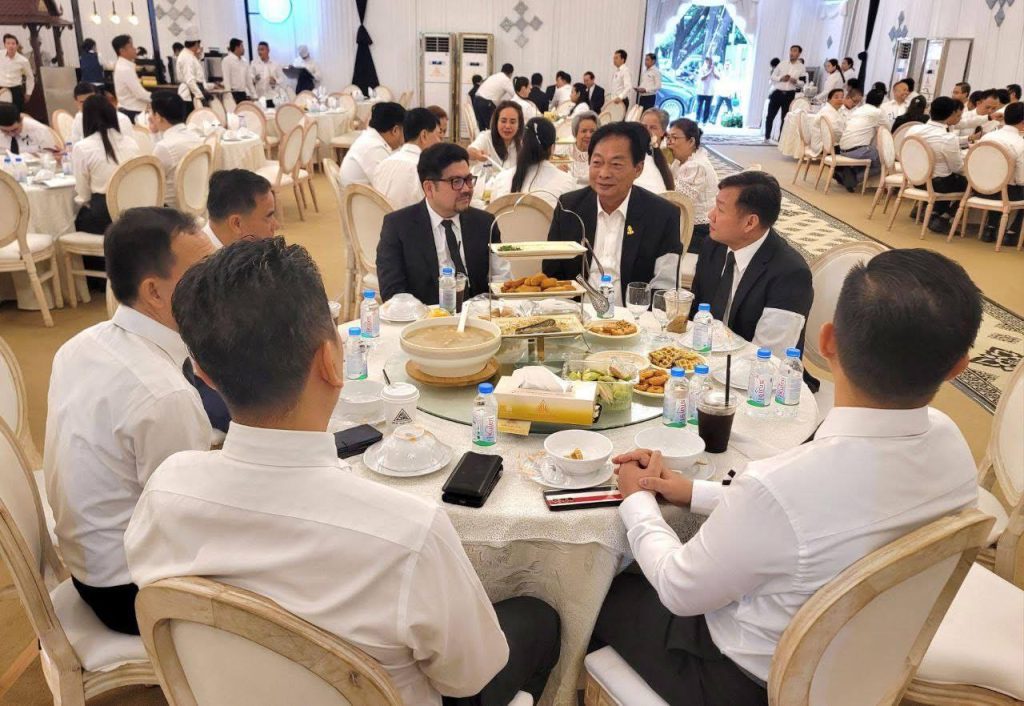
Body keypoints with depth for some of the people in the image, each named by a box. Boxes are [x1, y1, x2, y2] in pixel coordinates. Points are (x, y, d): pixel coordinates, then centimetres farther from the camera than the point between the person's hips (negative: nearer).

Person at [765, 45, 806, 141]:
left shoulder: (802, 67, 4)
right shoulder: (782, 64, 8)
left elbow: (803, 83, 4)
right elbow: (773, 76, 8)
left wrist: (796, 81, -16)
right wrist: (781, 78, -10)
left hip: (790, 95, -1)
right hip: (777, 92, 1)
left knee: (785, 118, 3)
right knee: (770, 116, 1)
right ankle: (767, 137, 13)